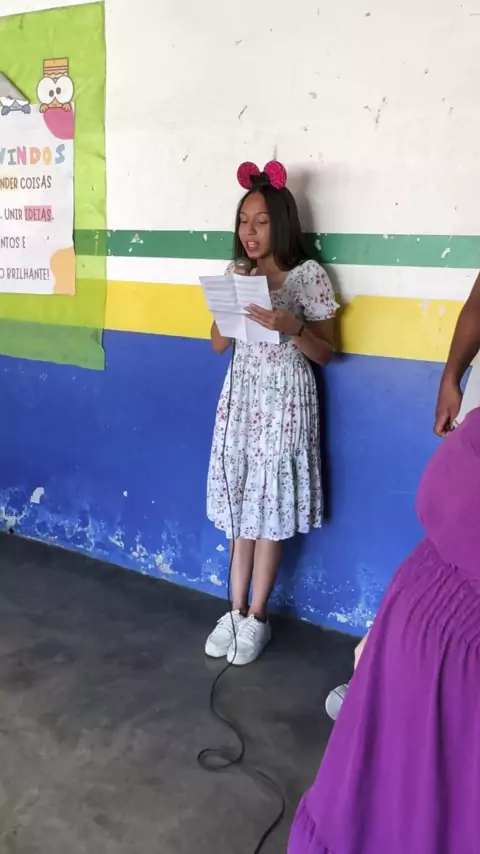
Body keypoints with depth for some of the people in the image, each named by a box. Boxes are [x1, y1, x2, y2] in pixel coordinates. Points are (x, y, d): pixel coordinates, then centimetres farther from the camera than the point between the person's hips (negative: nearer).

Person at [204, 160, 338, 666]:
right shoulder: (236, 273, 6)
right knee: (240, 500, 9)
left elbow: (325, 353, -7)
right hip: (240, 395, 5)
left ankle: (256, 618, 15)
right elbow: (218, 345, 7)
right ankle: (236, 610, 21)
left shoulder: (308, 275, -9)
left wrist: (290, 326, -24)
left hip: (285, 398, -4)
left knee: (270, 504, 1)